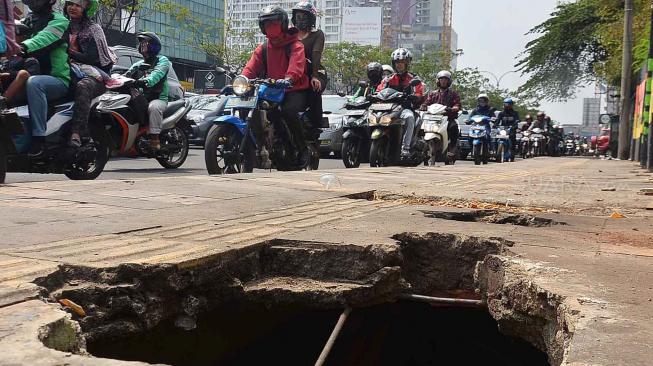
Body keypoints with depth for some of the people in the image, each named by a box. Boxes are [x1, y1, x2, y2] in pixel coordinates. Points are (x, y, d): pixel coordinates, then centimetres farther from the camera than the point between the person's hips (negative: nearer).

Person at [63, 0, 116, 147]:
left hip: (95, 73, -5)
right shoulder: (65, 28, 22)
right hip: (72, 72, 5)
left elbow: (91, 57, -6)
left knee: (82, 86, -39)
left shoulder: (93, 28, 5)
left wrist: (69, 52, -10)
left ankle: (76, 133, -50)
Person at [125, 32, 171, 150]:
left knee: (154, 107, -38)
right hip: (141, 99, 6)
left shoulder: (162, 60, 4)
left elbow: (157, 74, -18)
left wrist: (146, 81, -39)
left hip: (159, 98, -6)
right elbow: (127, 74, 9)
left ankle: (154, 138, -37)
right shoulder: (138, 64, 25)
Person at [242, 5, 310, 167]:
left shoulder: (295, 45, -3)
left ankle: (303, 149, -19)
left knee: (288, 111, -36)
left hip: (294, 90, -6)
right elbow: (251, 67, 3)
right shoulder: (263, 48, 16)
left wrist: (289, 79, -46)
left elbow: (296, 65, -24)